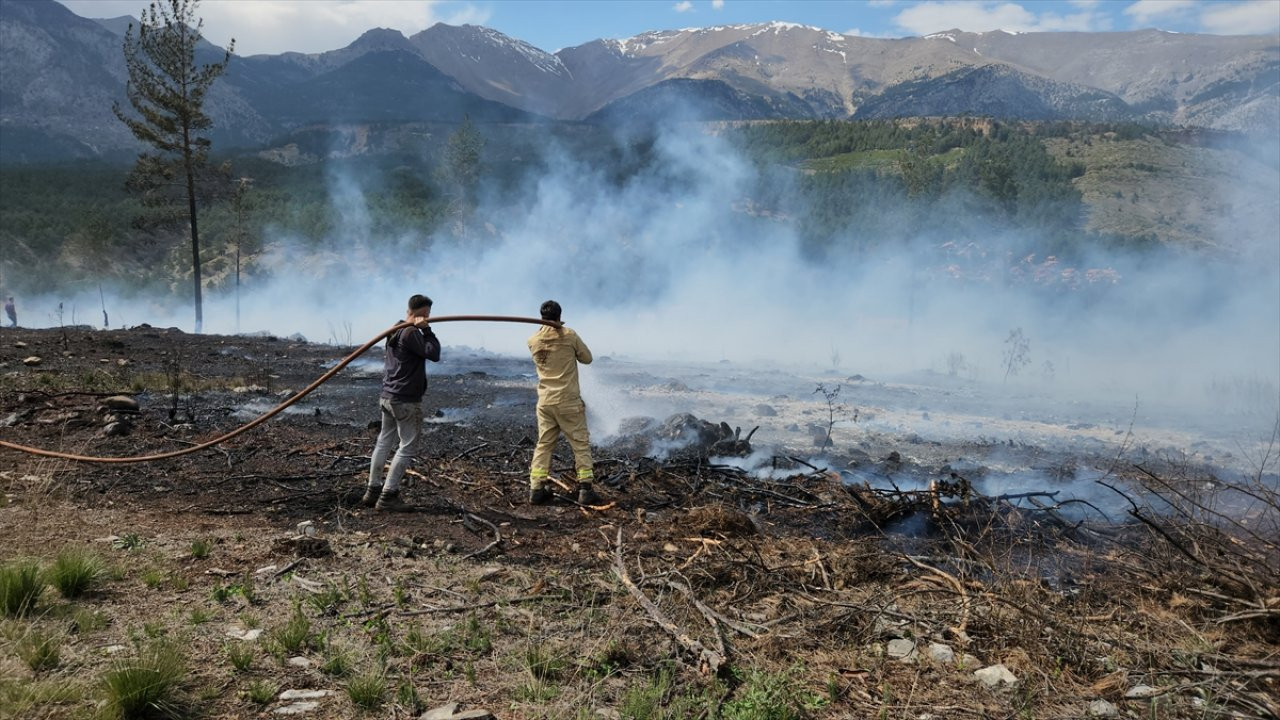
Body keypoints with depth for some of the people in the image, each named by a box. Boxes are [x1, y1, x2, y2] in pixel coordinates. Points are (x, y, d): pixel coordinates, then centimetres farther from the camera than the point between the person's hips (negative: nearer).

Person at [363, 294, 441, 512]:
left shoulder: (395, 332, 14)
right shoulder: (411, 333, -16)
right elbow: (434, 353, -21)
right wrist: (426, 329, -16)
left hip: (388, 396, 10)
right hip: (406, 400, -10)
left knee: (384, 442, 15)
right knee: (408, 447, -3)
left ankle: (373, 491, 20)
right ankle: (388, 496, -3)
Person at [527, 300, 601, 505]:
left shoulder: (533, 341, 2)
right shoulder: (569, 336, -8)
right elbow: (587, 358, 2)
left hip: (545, 401, 4)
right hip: (568, 401, -4)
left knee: (543, 444, 11)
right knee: (581, 444, 4)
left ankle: (536, 489, 8)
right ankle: (585, 490, 2)